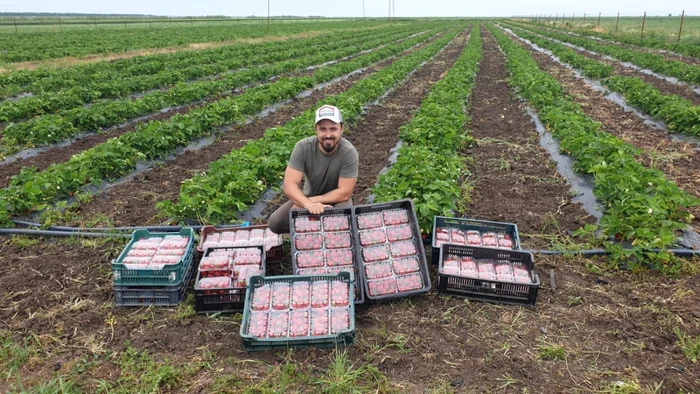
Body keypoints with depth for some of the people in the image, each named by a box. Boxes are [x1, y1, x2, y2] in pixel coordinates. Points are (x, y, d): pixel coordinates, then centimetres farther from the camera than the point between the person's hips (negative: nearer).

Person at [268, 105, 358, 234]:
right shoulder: (303, 147, -22)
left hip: (337, 199, -2)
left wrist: (312, 201, -28)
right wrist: (308, 204, -45)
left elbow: (344, 193, -24)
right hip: (308, 197, 2)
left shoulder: (349, 152, -26)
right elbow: (289, 185, -27)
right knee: (275, 223, -18)